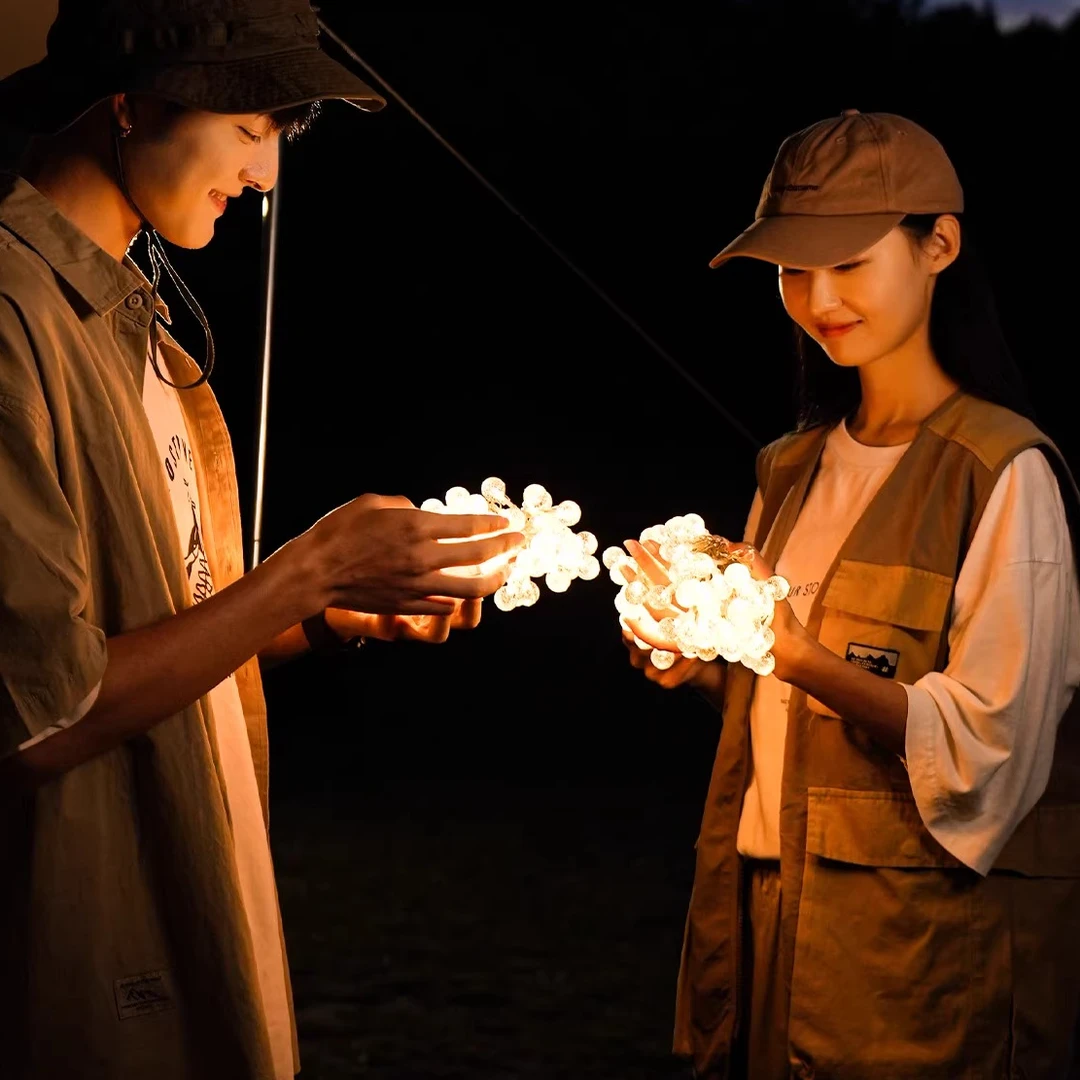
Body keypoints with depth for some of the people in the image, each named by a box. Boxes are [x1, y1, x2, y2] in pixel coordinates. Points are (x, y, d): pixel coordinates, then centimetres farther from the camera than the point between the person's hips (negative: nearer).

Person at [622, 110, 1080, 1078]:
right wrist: (699, 663, -3)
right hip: (776, 924, 6)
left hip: (928, 947, -6)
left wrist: (802, 656, -26)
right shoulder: (794, 469, 12)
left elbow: (990, 752, -16)